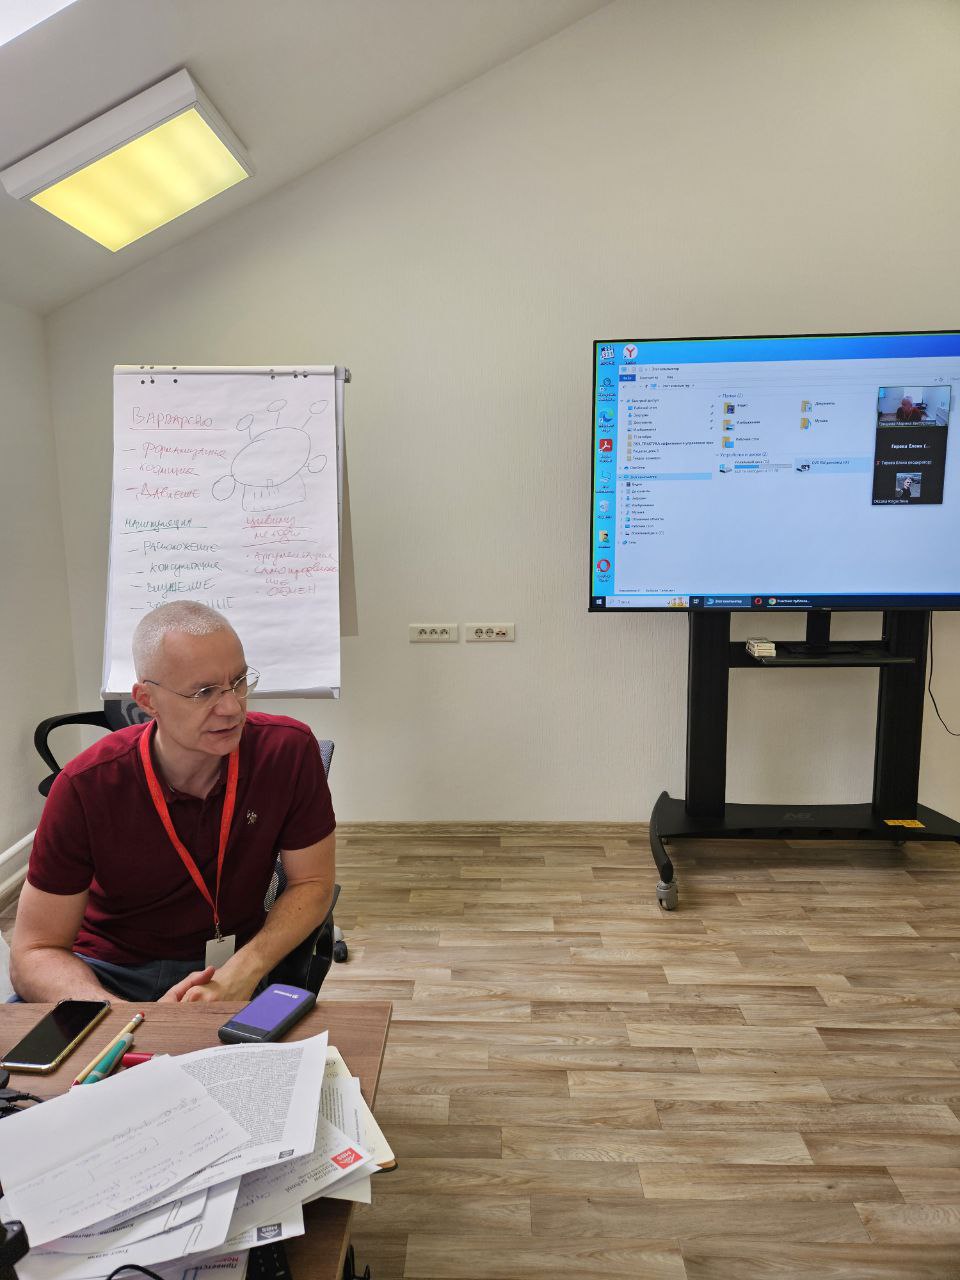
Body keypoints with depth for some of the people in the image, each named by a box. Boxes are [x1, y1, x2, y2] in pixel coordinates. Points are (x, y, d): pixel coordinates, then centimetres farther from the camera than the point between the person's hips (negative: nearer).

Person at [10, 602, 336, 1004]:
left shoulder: (289, 749, -17)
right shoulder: (85, 786, -18)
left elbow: (312, 883, -7)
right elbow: (36, 951, -14)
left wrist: (243, 971, -23)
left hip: (233, 964, 2)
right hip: (110, 972, -1)